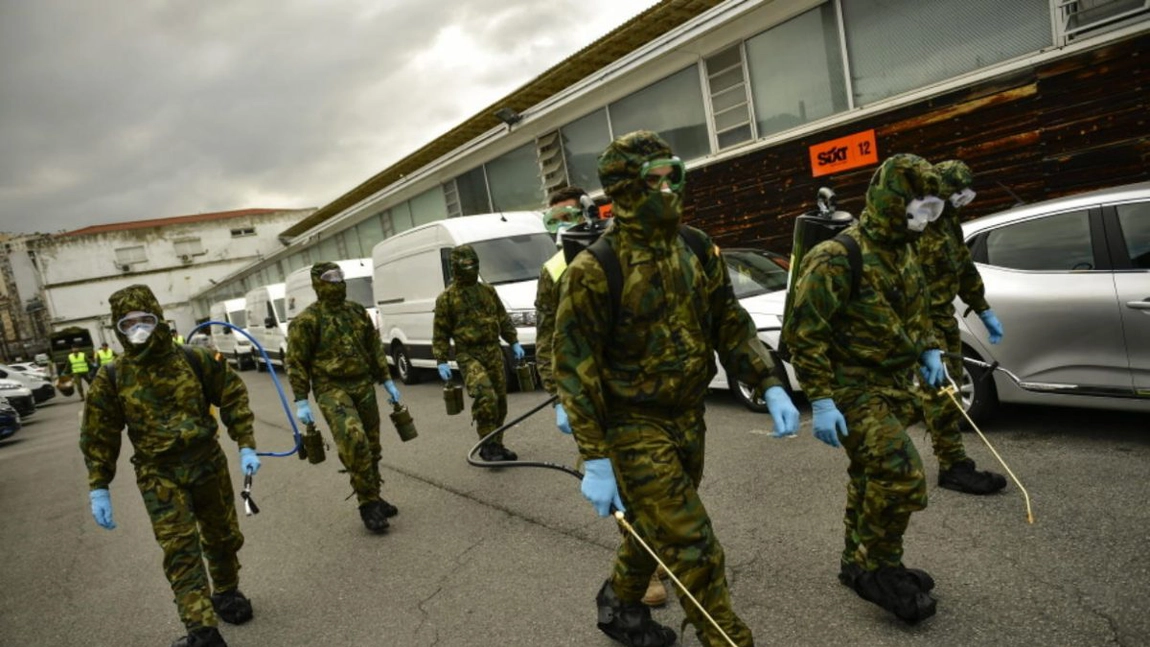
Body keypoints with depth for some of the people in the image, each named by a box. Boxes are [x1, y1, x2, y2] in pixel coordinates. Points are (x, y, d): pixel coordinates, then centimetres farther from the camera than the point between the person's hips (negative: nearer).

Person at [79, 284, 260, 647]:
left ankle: (226, 593, 39)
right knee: (179, 549, -7)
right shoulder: (112, 378, -5)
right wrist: (98, 488, -1)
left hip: (208, 463, 1)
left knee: (222, 535, 14)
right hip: (159, 475, -1)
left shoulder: (194, 360, -6)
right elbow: (99, 437, 2)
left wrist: (246, 446, -4)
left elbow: (233, 398, 1)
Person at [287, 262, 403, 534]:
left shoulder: (357, 311, 11)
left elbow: (374, 348, 17)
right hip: (331, 389, -6)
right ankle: (368, 504, -12)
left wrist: (387, 381, 14)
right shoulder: (307, 320, -5)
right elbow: (296, 363, -5)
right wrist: (301, 401, -9)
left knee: (371, 446, 10)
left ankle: (373, 498, 25)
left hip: (363, 386, 6)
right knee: (353, 440, -23)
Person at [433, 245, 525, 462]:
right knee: (485, 396, -24)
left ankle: (496, 446, 20)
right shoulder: (446, 298, 1)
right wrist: (441, 361, -5)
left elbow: (503, 319, 20)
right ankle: (488, 444, -12)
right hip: (468, 356, -5)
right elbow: (440, 333, 1)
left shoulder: (488, 291, 13)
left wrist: (514, 342, 14)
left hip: (493, 353, 5)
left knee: (499, 400, 6)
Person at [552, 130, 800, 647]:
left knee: (657, 529, 23)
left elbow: (729, 324, 8)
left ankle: (618, 606, 49)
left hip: (688, 420, 7)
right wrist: (595, 459, -19)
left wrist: (769, 385, -5)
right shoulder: (596, 271, -18)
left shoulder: (697, 250, 2)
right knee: (692, 547, -5)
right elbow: (574, 366, -17)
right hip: (635, 430, -7)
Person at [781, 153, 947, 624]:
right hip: (854, 389, -9)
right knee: (901, 475, -16)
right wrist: (820, 400, -25)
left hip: (893, 387, 9)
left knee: (870, 478, 18)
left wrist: (929, 350, 11)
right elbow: (803, 330, -22)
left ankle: (860, 563, 34)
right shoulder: (839, 258, -20)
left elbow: (916, 310, 27)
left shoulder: (902, 253, 10)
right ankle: (878, 569, 5)